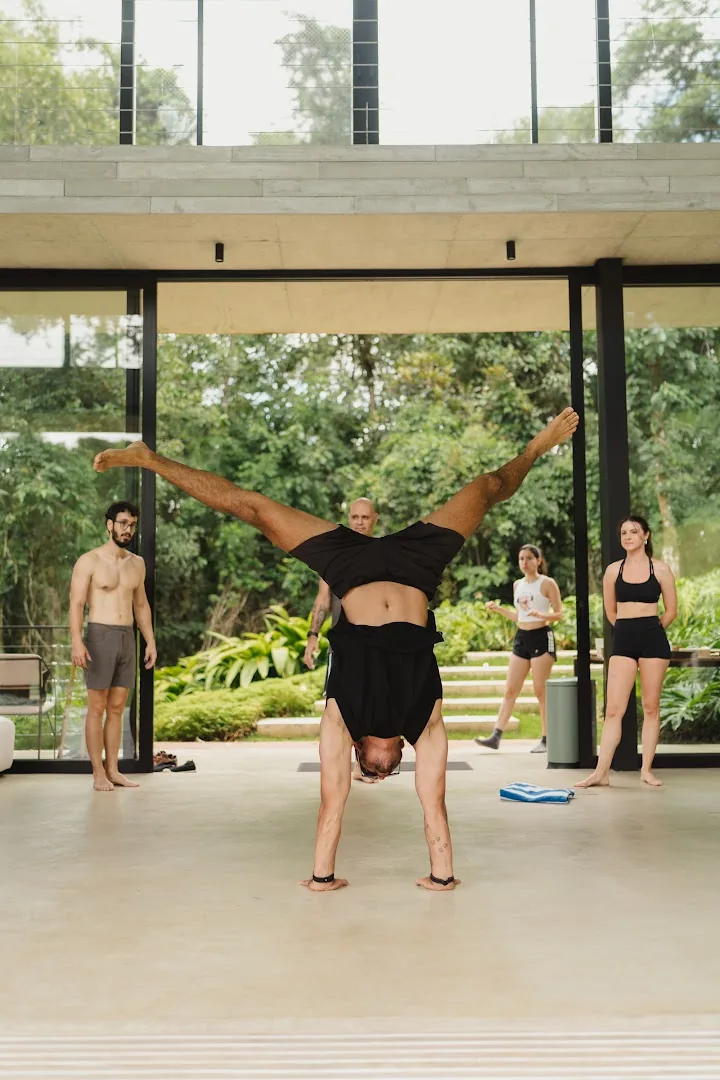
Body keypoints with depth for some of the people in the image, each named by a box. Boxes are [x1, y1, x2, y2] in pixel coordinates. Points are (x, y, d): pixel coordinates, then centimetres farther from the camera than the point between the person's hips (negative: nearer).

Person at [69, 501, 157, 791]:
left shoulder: (137, 563, 12)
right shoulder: (89, 561, -6)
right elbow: (76, 604, -12)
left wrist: (150, 641, 12)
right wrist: (77, 642, -24)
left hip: (128, 638, 5)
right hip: (100, 636, -5)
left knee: (117, 708, 8)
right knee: (97, 708, -1)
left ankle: (113, 770, 14)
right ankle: (98, 773, 4)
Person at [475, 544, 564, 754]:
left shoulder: (547, 583, -4)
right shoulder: (517, 585, 13)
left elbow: (559, 614, -6)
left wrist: (540, 614, -24)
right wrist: (498, 609, 9)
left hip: (541, 637, -6)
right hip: (521, 637, 6)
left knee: (540, 690, -3)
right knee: (510, 690, 3)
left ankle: (546, 739, 6)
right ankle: (496, 736, 2)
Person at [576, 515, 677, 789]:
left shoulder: (660, 569, 1)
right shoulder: (613, 570, 6)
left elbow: (671, 610, 8)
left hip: (653, 639, -1)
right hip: (622, 640, 1)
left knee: (651, 707, 4)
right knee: (614, 709, -4)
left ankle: (646, 769, 13)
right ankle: (601, 772, -4)